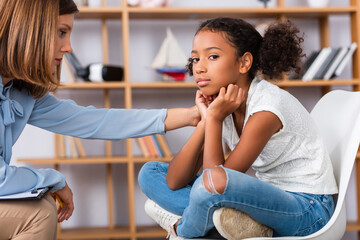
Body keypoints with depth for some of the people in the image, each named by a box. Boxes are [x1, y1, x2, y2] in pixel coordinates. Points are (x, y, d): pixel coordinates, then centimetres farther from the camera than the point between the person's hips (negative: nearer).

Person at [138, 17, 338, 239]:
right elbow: (175, 181, -5)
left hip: (307, 210, -8)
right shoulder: (222, 104, 2)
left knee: (215, 179, -39)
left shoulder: (267, 106, -21)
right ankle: (243, 221, -16)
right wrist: (205, 121, -12)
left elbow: (216, 181, -24)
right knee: (150, 173, 3)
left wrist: (214, 119, -19)